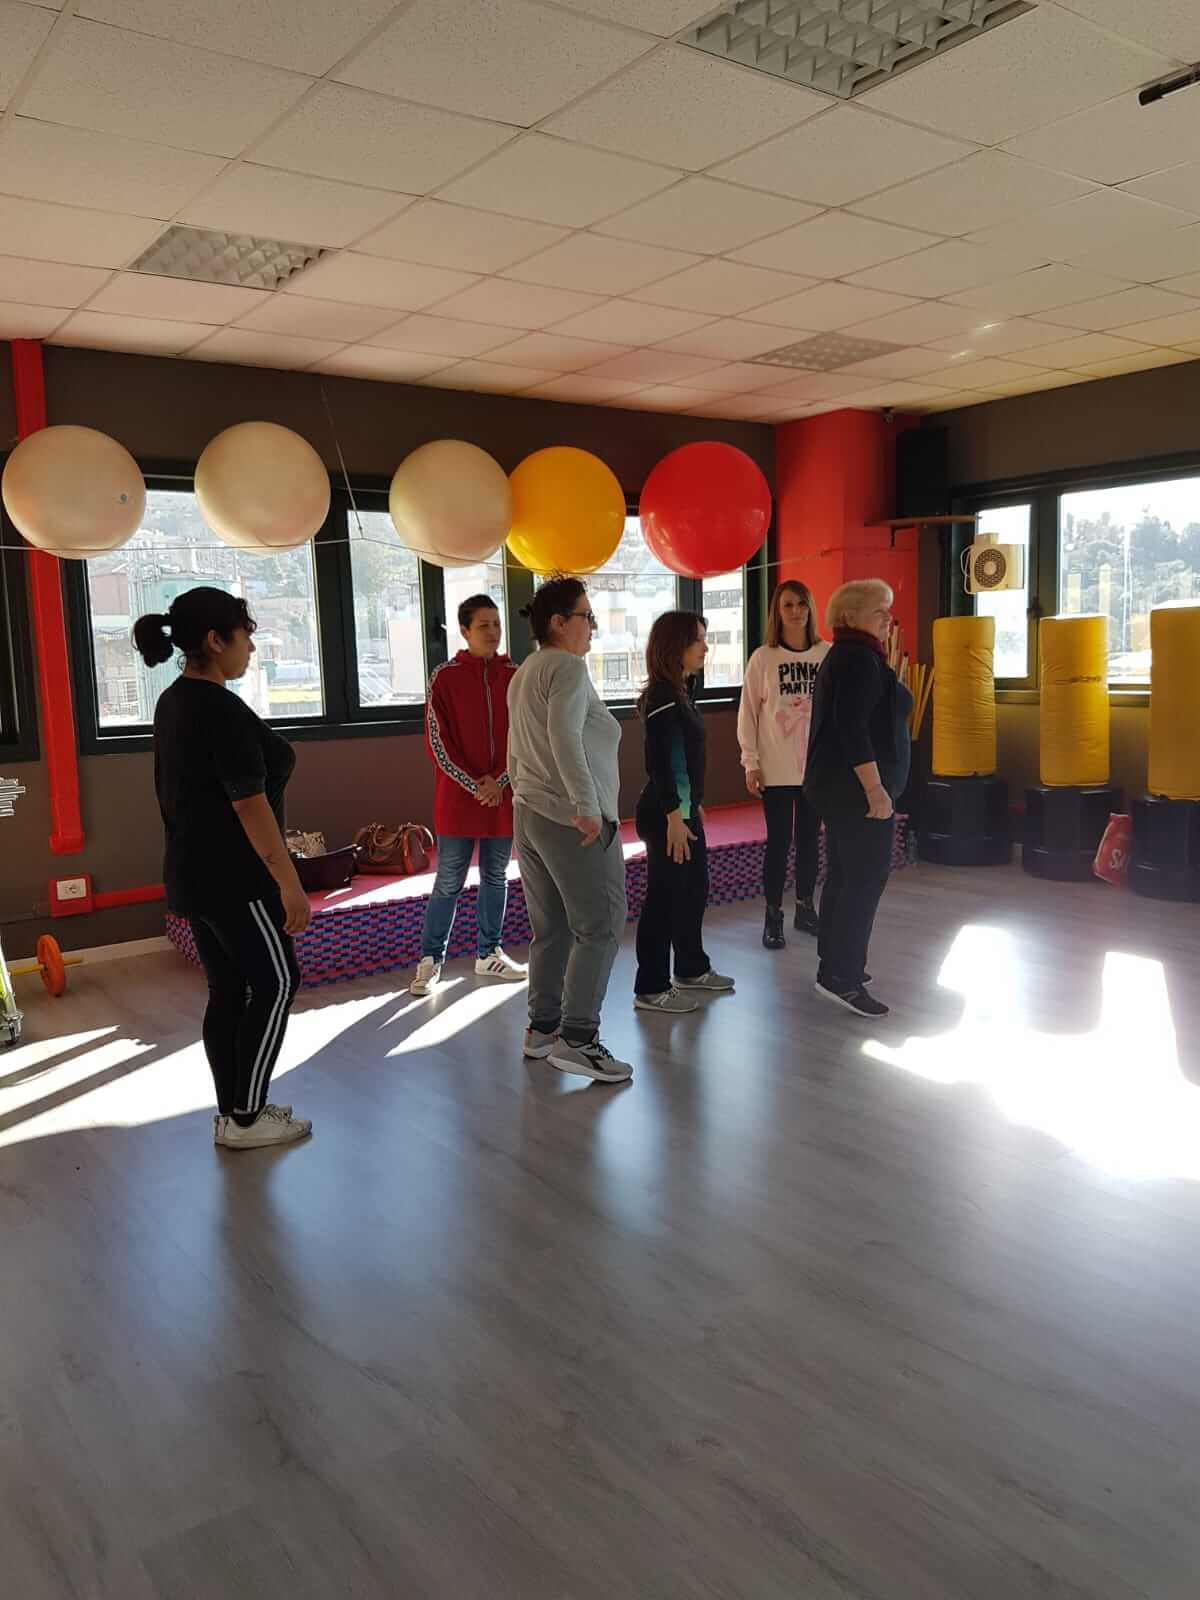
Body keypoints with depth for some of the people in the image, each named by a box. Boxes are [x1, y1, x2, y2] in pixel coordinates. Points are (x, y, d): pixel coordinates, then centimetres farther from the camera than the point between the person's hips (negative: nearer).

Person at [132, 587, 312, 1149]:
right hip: (232, 877, -9)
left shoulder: (172, 702, 10)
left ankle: (233, 1112, 21)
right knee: (275, 982, 1)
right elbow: (250, 805, -23)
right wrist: (289, 881, -21)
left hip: (192, 872, 9)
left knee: (227, 989, 14)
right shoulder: (222, 709, -19)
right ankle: (245, 1120, 7)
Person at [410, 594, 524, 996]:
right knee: (448, 883, 2)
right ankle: (430, 959, 14)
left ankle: (488, 954, 25)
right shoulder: (445, 676, -4)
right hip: (458, 797, -3)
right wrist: (474, 786, -13)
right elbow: (437, 741, -7)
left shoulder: (514, 677, 4)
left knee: (496, 878, 12)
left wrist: (500, 782, -9)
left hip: (504, 796, 3)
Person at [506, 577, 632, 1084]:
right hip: (574, 820, -9)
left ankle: (542, 1027, 19)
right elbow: (565, 737, -26)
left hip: (529, 813, 9)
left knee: (550, 929, 14)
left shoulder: (524, 673, 19)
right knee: (600, 927, -5)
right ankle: (577, 1038, -6)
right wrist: (588, 806, -29)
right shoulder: (568, 667, -10)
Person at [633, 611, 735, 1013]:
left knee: (695, 890, 19)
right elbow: (658, 761, -22)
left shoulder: (680, 691, 12)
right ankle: (651, 989, 8)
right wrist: (674, 816, -23)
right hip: (666, 813, -10)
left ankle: (692, 969, 34)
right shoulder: (662, 695, -17)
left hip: (684, 809, 10)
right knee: (664, 897, -2)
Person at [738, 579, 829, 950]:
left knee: (810, 839, 12)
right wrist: (751, 762, -6)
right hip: (776, 768, -2)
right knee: (778, 842, 2)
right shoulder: (763, 658, -3)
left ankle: (805, 909, 25)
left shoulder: (828, 654, 1)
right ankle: (773, 917, 12)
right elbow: (748, 713, -2)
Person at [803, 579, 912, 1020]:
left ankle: (835, 963, 23)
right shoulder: (860, 658, -14)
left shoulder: (844, 656, 18)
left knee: (843, 873, 15)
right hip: (857, 787, -11)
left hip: (837, 785, 11)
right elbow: (852, 728, -24)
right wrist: (875, 789, -27)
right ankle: (842, 977, -9)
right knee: (867, 877, -10)